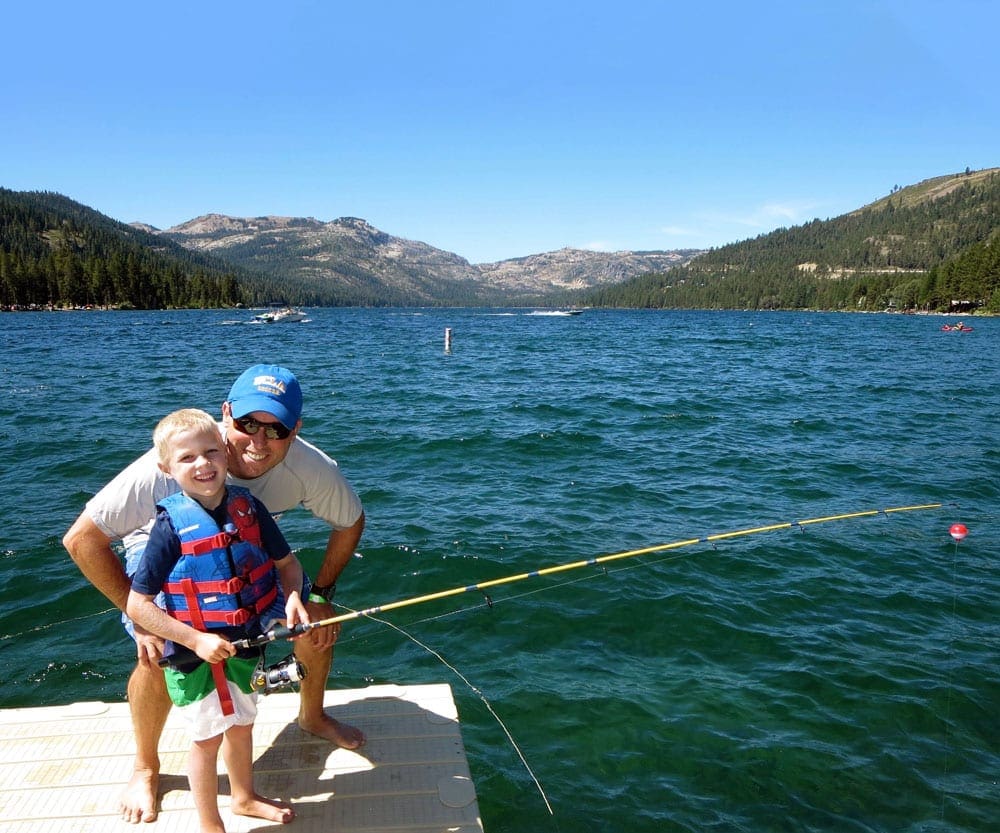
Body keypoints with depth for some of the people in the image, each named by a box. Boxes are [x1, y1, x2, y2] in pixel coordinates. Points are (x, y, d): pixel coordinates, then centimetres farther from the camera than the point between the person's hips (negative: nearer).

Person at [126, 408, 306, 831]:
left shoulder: (248, 506, -9)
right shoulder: (171, 525, -21)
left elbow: (287, 562, 2)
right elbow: (137, 605, -18)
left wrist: (292, 597, -17)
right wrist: (196, 640, -23)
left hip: (248, 642, 5)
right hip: (197, 653, -5)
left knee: (241, 725, 24)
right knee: (207, 738, 12)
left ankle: (244, 797, 49)